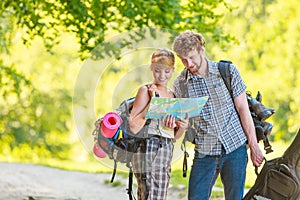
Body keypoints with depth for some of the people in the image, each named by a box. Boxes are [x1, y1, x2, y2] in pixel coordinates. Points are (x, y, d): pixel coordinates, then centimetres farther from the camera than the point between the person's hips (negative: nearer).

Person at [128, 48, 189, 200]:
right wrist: (152, 102, -15)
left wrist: (182, 127, 1)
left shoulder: (172, 95, 17)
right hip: (149, 151, -7)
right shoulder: (146, 91, -3)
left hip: (166, 153, 7)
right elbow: (134, 127, -15)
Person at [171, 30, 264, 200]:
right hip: (204, 152, 2)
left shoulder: (228, 71, -3)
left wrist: (254, 146, -2)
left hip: (234, 147, -2)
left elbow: (243, 109, -1)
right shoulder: (180, 83, 3)